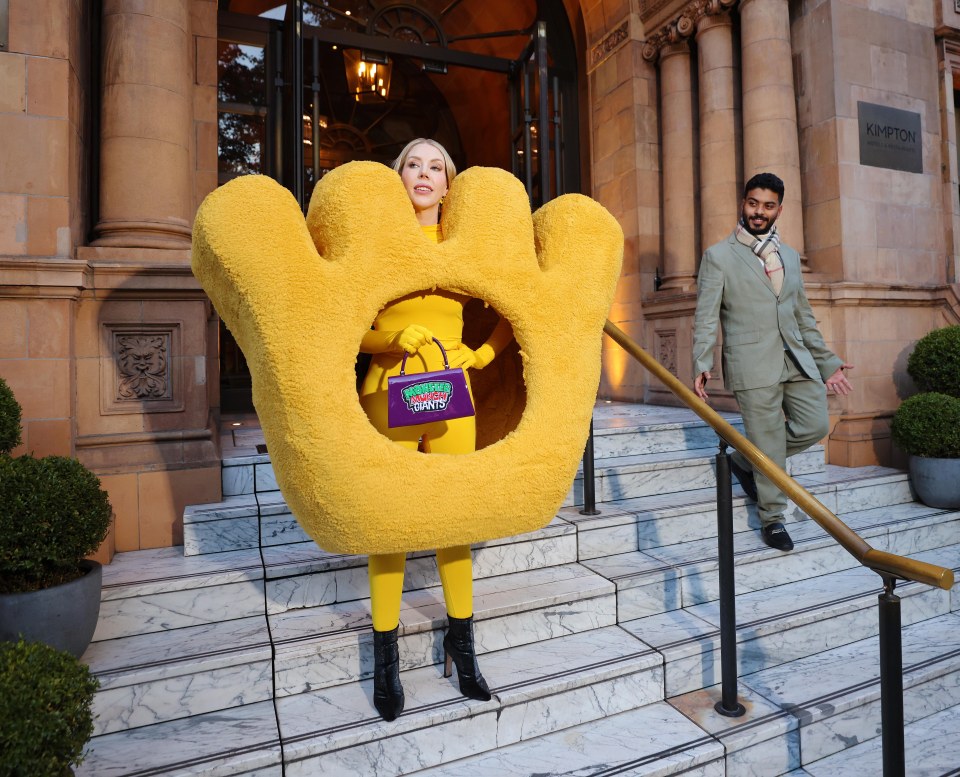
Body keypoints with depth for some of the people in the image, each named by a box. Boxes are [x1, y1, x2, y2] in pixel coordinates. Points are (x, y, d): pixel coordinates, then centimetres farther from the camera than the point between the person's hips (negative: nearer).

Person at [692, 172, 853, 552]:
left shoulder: (790, 256, 19)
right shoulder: (718, 255, 1)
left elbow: (804, 316, 21)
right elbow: (706, 317, -6)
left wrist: (826, 361, 17)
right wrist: (701, 364, -18)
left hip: (797, 358, 6)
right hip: (752, 362, -6)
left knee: (814, 426, 1)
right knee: (768, 443, -1)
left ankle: (743, 461, 24)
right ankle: (772, 519, 17)